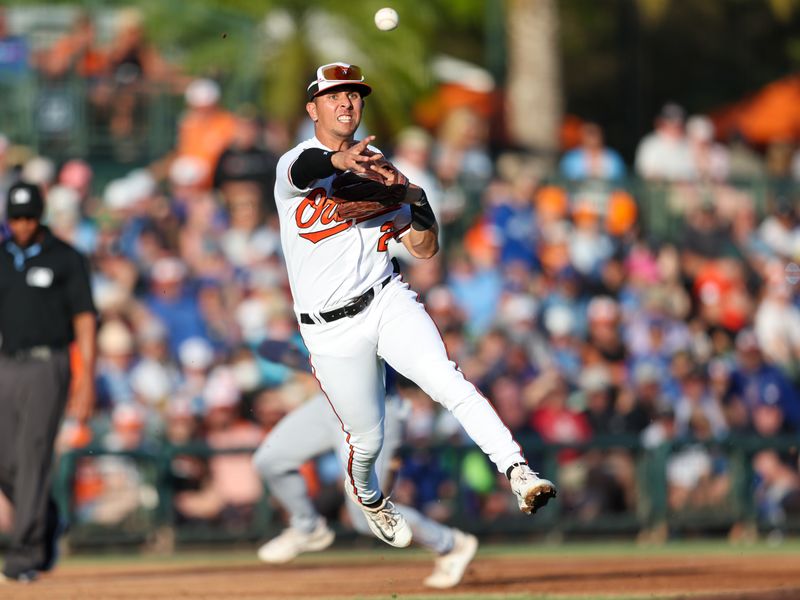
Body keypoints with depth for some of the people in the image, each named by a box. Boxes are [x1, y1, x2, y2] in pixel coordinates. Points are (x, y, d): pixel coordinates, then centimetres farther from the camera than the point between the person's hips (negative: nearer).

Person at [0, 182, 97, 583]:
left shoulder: (66, 259, -1)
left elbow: (84, 320, -4)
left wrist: (87, 380, -11)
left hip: (47, 367, -5)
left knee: (32, 456, -12)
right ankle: (46, 520, 28)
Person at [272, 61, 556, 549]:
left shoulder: (378, 169, 12)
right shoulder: (295, 164, -2)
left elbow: (425, 249, 9)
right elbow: (306, 169, -31)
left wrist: (414, 194, -11)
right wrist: (342, 160, -54)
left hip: (388, 302, 2)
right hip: (332, 331, -2)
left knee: (448, 381, -25)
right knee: (367, 440, 7)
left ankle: (519, 472, -33)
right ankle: (367, 496, 40)